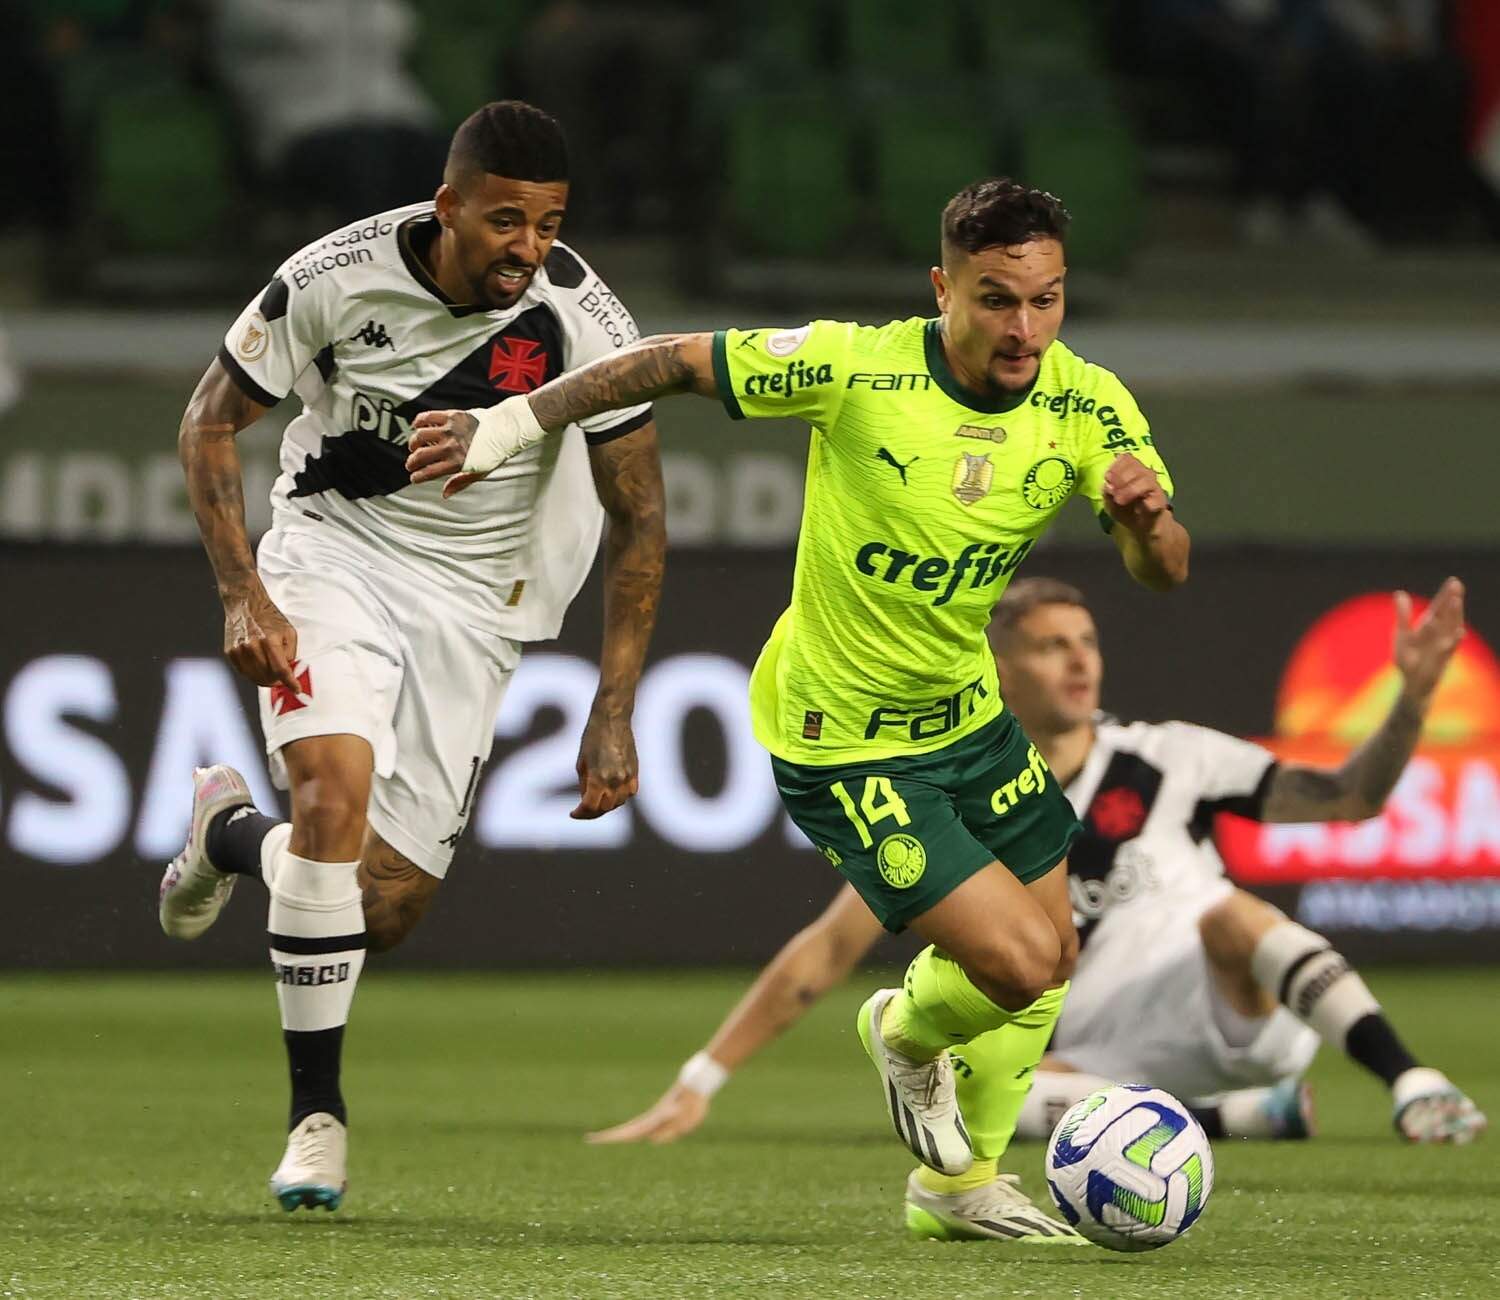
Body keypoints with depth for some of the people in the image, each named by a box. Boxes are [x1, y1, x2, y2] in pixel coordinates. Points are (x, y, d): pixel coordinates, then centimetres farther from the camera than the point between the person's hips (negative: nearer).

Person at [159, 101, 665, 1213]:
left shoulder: (586, 325, -18)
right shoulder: (336, 278, -18)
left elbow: (640, 520, -8)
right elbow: (211, 423, -4)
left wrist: (613, 714, -12)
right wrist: (243, 592, -15)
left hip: (474, 598, 2)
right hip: (334, 550, -1)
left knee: (386, 910, -3)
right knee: (336, 792, -27)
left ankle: (230, 832, 30)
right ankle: (317, 1113, -13)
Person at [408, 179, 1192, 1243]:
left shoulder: (1085, 406, -11)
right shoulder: (859, 368, -24)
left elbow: (1165, 572, -14)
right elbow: (676, 362, -14)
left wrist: (1147, 516, -37)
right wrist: (510, 425, -13)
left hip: (968, 714, 6)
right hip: (843, 741, -6)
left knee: (1051, 957, 15)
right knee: (1019, 963, -14)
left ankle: (964, 1183, 39)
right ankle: (907, 1031, 22)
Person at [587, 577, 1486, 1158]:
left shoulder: (1162, 762, 2)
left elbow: (1348, 797, 1)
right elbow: (826, 953, 1)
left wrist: (1414, 697, -17)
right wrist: (698, 1084, -6)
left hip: (1232, 1015, -1)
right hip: (1112, 1068, 1)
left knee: (1226, 910, -30)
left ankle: (1412, 1087, -38)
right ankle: (1243, 1118, -14)